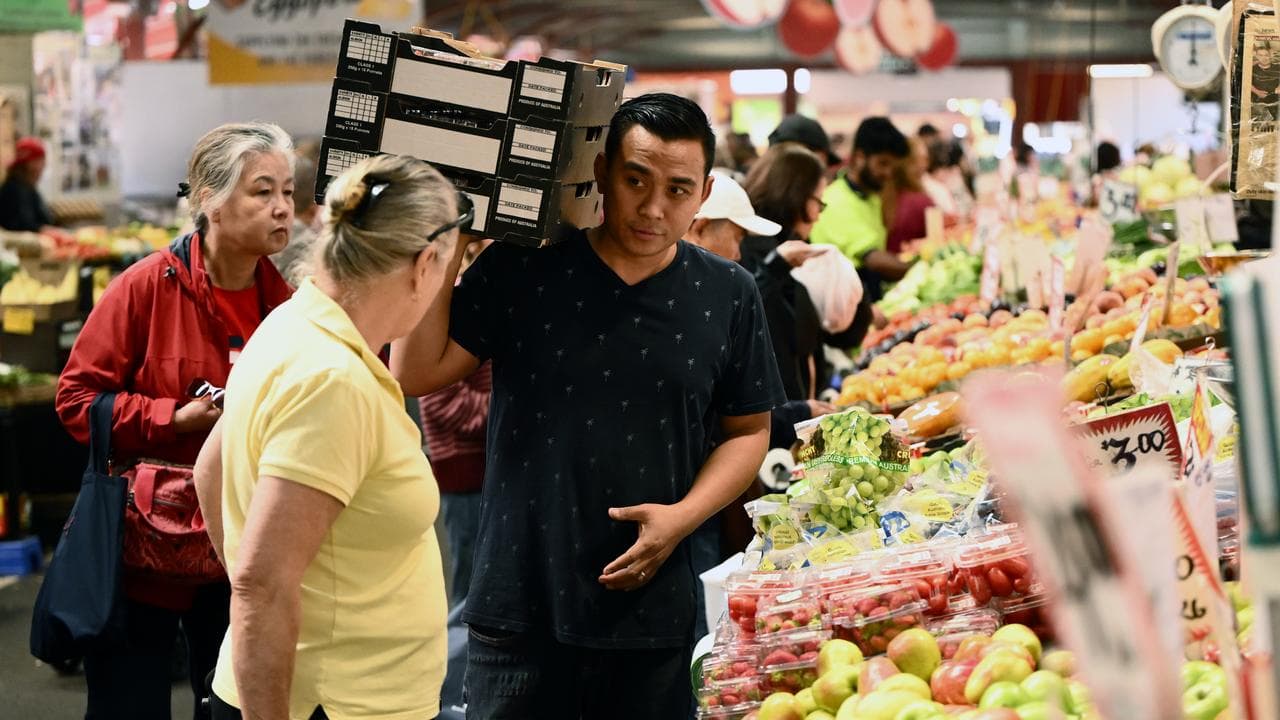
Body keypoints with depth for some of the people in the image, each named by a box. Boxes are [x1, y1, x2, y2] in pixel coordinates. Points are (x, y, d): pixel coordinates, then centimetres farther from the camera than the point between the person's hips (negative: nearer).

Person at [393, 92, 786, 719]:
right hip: (520, 604, -1)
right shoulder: (520, 269, -2)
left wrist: (683, 516, -5)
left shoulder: (727, 296, 2)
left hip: (652, 614, 1)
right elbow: (417, 374, -3)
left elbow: (749, 430, 11)